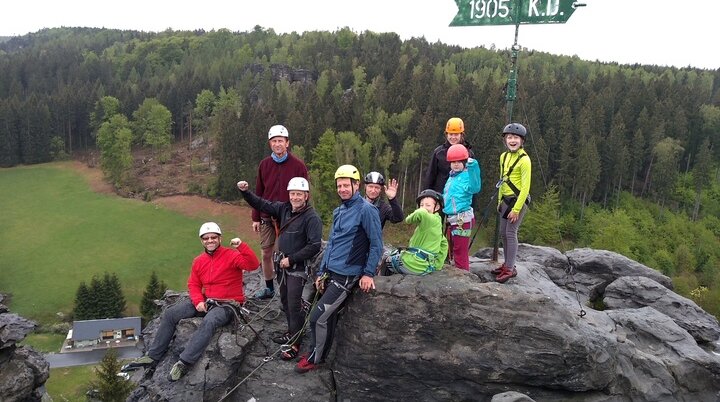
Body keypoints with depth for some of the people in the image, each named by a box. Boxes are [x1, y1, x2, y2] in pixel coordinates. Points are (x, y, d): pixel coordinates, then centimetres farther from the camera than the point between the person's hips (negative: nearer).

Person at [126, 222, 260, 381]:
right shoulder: (199, 261, 8)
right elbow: (193, 284, 12)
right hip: (206, 302, 7)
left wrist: (242, 246, -39)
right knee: (170, 314, -1)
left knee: (209, 321, -37)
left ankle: (184, 363, -31)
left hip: (228, 304, -7)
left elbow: (253, 265, -26)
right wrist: (198, 301, -7)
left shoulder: (231, 255, -11)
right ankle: (153, 356, 8)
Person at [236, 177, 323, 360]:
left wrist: (291, 259, -19)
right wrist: (245, 192, -1)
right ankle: (291, 333, 36)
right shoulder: (284, 209, 3)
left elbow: (314, 246, -23)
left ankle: (295, 344, 6)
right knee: (285, 300, 19)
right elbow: (261, 205, 12)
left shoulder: (312, 218, -18)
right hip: (283, 264, 8)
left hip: (298, 267, -8)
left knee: (294, 305, -5)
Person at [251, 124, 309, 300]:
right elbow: (258, 193, 8)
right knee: (266, 253, 11)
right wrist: (255, 218, 7)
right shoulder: (264, 164, 4)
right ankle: (269, 288, 27)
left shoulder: (298, 165, -6)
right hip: (266, 218, 4)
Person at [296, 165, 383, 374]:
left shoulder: (366, 210, -12)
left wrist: (368, 274, -14)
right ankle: (320, 354, 28)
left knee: (317, 316, -6)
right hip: (330, 272, 7)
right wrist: (321, 272, 14)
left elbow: (376, 244, -12)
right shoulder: (338, 212, 12)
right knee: (328, 316, 14)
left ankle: (314, 358, 12)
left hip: (347, 275, -7)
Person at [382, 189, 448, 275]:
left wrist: (409, 218, -21)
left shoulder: (431, 219, -19)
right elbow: (444, 243, 19)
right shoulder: (437, 221, 9)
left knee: (387, 261, 17)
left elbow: (421, 213, -42)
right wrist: (438, 264, 22)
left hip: (416, 264, -9)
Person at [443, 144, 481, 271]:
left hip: (462, 220, -9)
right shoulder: (451, 176, 13)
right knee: (454, 251, 22)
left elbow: (475, 188, -35)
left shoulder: (466, 176, -14)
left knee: (460, 253, -2)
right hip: (451, 219, 9)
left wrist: (472, 167, -42)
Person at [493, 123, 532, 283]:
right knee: (503, 233, 11)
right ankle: (507, 264, 23)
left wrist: (516, 209, -18)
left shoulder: (524, 159, -14)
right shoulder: (504, 156, 9)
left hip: (518, 200, -8)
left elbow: (525, 187, -16)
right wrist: (500, 201, 15)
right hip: (506, 199, 8)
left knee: (511, 233, -9)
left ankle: (510, 269, -3)